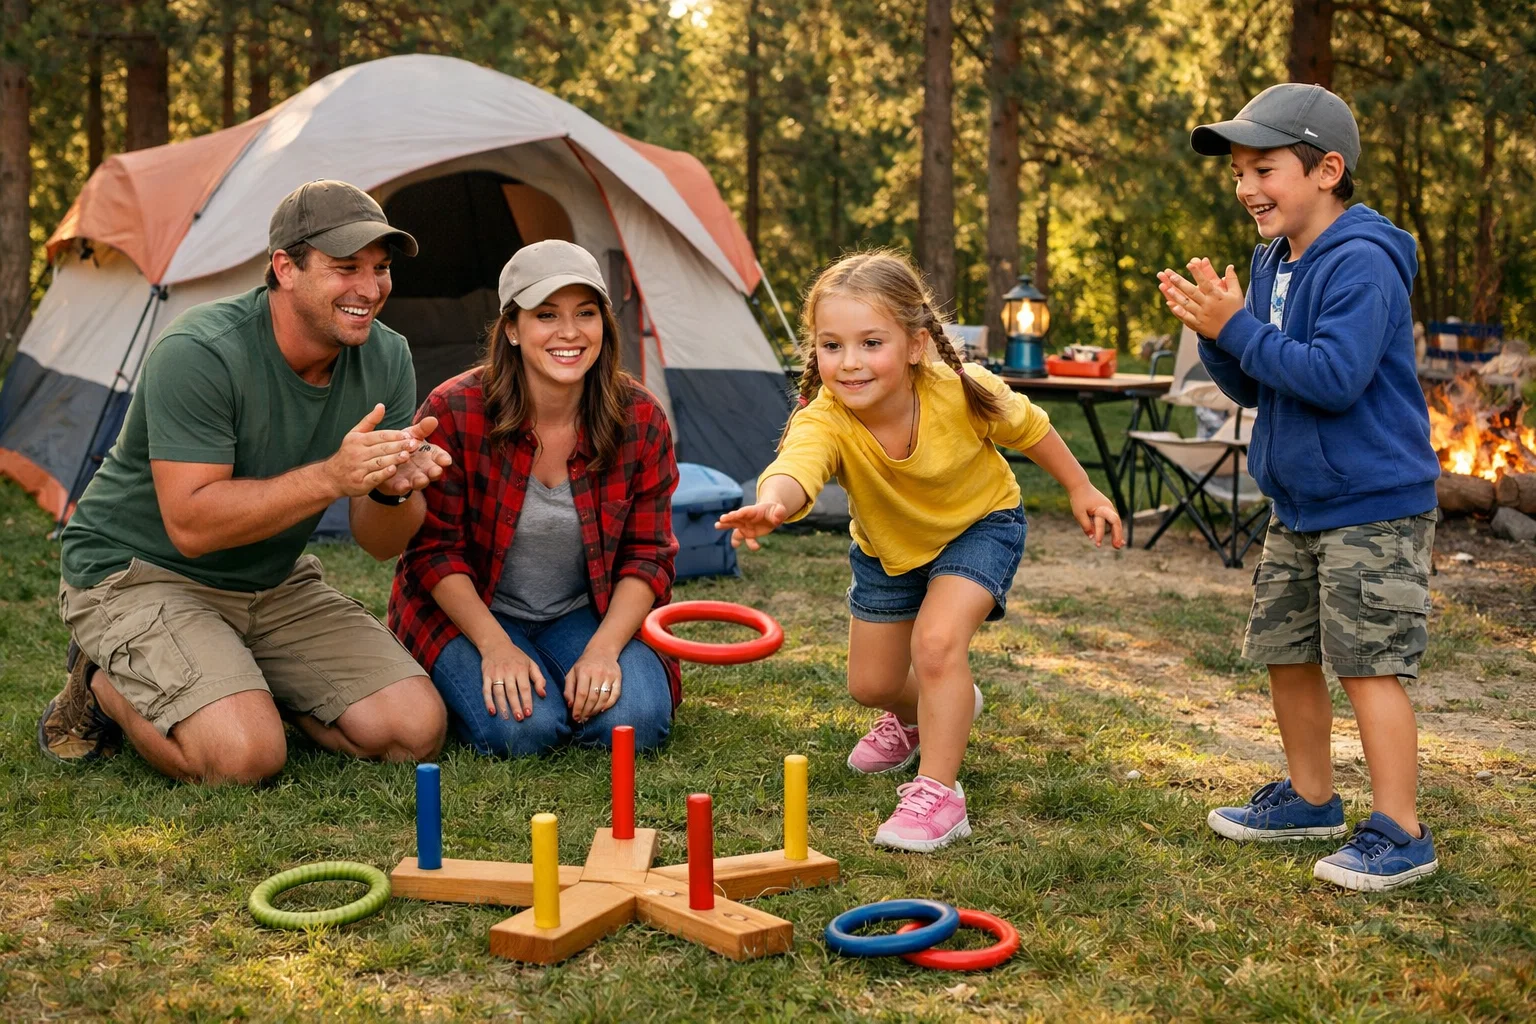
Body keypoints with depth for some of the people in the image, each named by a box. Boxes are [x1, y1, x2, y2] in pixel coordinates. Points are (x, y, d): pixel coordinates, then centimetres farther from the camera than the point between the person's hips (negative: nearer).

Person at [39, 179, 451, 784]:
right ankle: (103, 686, 3)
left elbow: (380, 545, -6)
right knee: (243, 758, -28)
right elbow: (191, 524, -29)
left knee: (414, 732, -9)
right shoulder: (199, 354, -26)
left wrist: (393, 489, -30)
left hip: (273, 582, 6)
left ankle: (244, 688, 13)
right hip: (138, 572, -6)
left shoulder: (386, 360, -8)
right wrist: (331, 477, -38)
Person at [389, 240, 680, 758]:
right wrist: (495, 646, -23)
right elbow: (435, 550, -13)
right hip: (469, 611, -2)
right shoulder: (454, 413, -19)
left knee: (633, 721, -23)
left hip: (583, 615, 2)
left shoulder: (641, 421, -12)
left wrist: (604, 648, -21)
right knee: (519, 729, -27)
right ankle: (482, 679, 7)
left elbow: (647, 556, -7)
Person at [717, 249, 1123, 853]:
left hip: (980, 525, -3)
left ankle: (938, 792, -11)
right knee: (870, 685, 11)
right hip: (888, 547, 3)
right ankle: (922, 713, 48)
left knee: (936, 641, -26)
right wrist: (772, 503, -83)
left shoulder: (961, 394, -34)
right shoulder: (823, 421, -37)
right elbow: (796, 468, -60)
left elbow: (1028, 428, -12)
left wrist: (1081, 490, -1)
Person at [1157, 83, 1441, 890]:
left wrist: (1239, 326, -24)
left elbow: (1335, 377, -28)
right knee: (1285, 651, 17)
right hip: (1298, 506, 10)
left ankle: (1399, 832, 4)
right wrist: (1214, 332, -7)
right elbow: (1252, 387, 11)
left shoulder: (1361, 264, -19)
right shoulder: (1272, 262, 8)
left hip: (1372, 507, -9)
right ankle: (1310, 797, 34)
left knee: (1367, 663, -7)